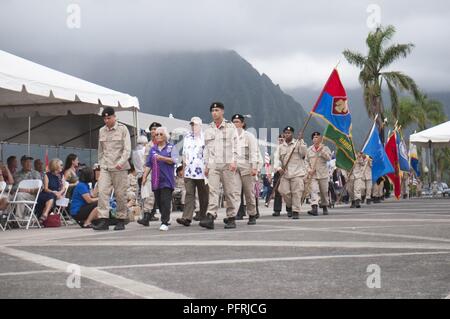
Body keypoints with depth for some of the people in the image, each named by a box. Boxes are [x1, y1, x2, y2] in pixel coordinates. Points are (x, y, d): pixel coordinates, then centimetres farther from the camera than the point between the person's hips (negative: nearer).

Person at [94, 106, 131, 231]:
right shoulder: (102, 131, 13)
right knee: (102, 192, -10)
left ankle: (121, 220, 11)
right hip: (105, 167, 4)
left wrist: (121, 162, -21)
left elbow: (127, 149, -7)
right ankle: (104, 220, -13)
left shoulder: (122, 129, 0)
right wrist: (101, 164, 12)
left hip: (119, 167, -3)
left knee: (120, 194, 0)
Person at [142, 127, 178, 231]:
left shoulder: (171, 147, 5)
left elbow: (174, 160, -6)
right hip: (156, 179, 4)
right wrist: (145, 176, 7)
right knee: (158, 201, 5)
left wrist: (162, 158, -16)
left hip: (167, 179, -4)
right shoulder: (153, 149, 16)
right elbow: (148, 164, 15)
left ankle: (164, 222, -10)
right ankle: (165, 219, 18)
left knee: (165, 201, -11)